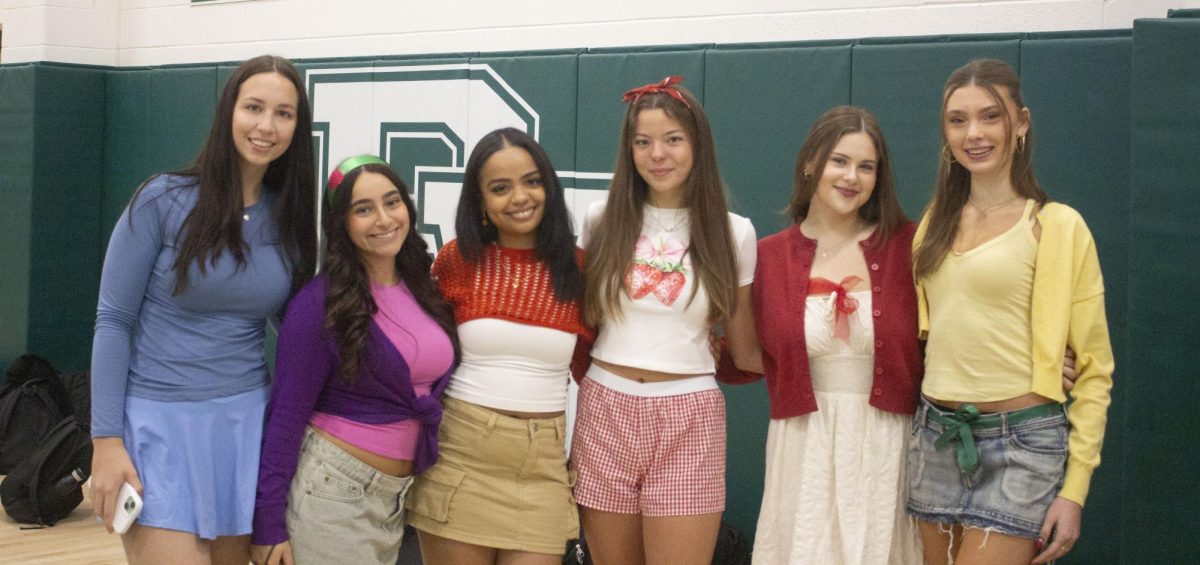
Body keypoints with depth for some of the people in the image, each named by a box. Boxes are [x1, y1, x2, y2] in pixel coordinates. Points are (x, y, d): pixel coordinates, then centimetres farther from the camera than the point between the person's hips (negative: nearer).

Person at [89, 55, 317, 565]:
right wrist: (106, 440, -12)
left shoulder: (291, 216, 4)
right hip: (161, 423, -4)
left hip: (246, 422, 4)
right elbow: (113, 321, -7)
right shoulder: (163, 200, -8)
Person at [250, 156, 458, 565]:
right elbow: (286, 417, -13)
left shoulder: (423, 289, 4)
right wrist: (269, 524, -14)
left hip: (397, 495, 7)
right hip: (331, 488, -6)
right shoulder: (321, 302, -14)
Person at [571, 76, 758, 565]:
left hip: (687, 419, -2)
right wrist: (597, 381, 7)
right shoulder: (602, 221, 5)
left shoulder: (733, 232, 1)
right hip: (605, 412, 2)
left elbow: (742, 342, 12)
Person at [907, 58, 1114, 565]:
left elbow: (1093, 367, -6)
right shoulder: (936, 223, 10)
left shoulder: (1056, 227, -7)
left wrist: (1074, 489, -10)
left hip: (1021, 441, -6)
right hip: (936, 438, 6)